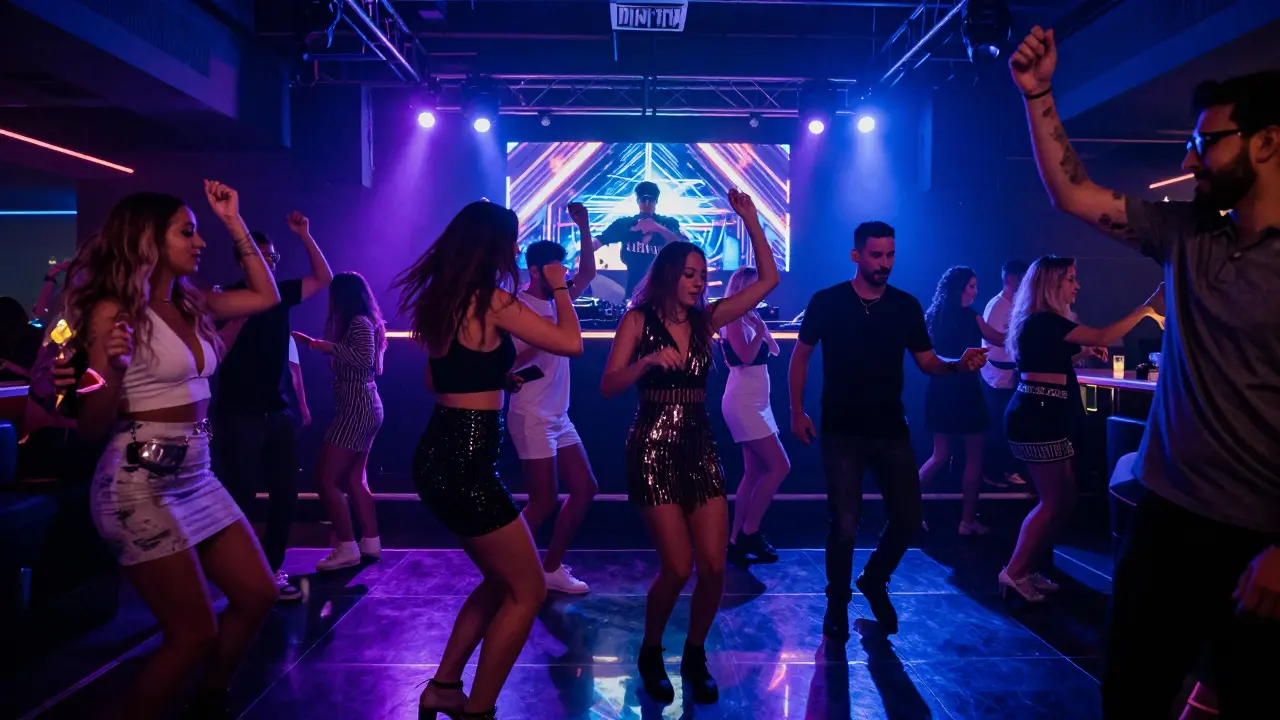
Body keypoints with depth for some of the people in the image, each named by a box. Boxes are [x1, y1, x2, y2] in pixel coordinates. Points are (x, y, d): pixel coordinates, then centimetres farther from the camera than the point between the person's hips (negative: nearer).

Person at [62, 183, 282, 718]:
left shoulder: (191, 306, 8)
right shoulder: (115, 310, -12)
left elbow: (266, 296, 17)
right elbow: (93, 428, -10)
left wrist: (234, 222, 13)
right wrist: (114, 370, -30)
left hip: (196, 477, 8)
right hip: (141, 483, -8)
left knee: (256, 595, 12)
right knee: (194, 634, -2)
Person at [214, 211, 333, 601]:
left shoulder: (280, 294, 9)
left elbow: (324, 278, 14)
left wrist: (304, 235, 5)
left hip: (279, 412, 6)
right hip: (240, 415, -6)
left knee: (285, 494, 8)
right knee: (240, 497, -4)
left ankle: (272, 569, 19)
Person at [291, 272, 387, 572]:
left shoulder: (359, 323, -14)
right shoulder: (360, 323, 15)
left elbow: (365, 359, -26)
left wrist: (328, 346, -21)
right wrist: (313, 342, 29)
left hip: (357, 409, -10)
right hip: (364, 408, 10)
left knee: (326, 480, -7)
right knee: (354, 479, 15)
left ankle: (347, 548, -4)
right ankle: (371, 542, 18)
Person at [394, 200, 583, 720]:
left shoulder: (442, 301, 12)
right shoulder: (492, 301, -13)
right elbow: (572, 343, -11)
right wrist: (559, 287, 5)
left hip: (440, 455, 9)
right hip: (466, 461, -9)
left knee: (500, 581, 23)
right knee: (527, 590, 5)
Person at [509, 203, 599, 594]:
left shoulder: (557, 301, 10)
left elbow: (588, 272, 14)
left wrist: (584, 228, 4)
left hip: (559, 418, 9)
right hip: (532, 419, -9)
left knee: (585, 489, 9)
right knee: (544, 501, -5)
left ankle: (551, 568, 18)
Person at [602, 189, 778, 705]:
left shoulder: (707, 320, 7)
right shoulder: (638, 320, -3)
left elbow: (768, 279, 6)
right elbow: (608, 387, -8)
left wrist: (749, 219, 1)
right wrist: (648, 360, -25)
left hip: (701, 447, 4)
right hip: (653, 449, -4)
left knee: (714, 566, -2)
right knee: (678, 568, -7)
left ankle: (694, 657, 23)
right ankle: (651, 654, 20)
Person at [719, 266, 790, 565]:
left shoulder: (749, 318, 16)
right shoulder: (733, 319, -10)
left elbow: (775, 350, 13)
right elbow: (746, 356, -22)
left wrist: (761, 325, 2)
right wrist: (758, 329, -12)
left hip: (755, 402, 9)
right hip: (743, 403, -9)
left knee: (754, 473, 8)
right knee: (779, 466, -10)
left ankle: (737, 541, 13)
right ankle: (749, 534, -3)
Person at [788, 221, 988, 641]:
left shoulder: (907, 306, 3)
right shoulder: (826, 302, -5)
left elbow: (927, 362, 6)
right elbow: (800, 356, 3)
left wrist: (959, 365, -16)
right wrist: (797, 411, -2)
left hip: (891, 430, 3)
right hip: (842, 432, -3)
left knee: (908, 517, 5)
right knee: (844, 525, -1)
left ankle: (874, 581, 33)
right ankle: (838, 603, 22)